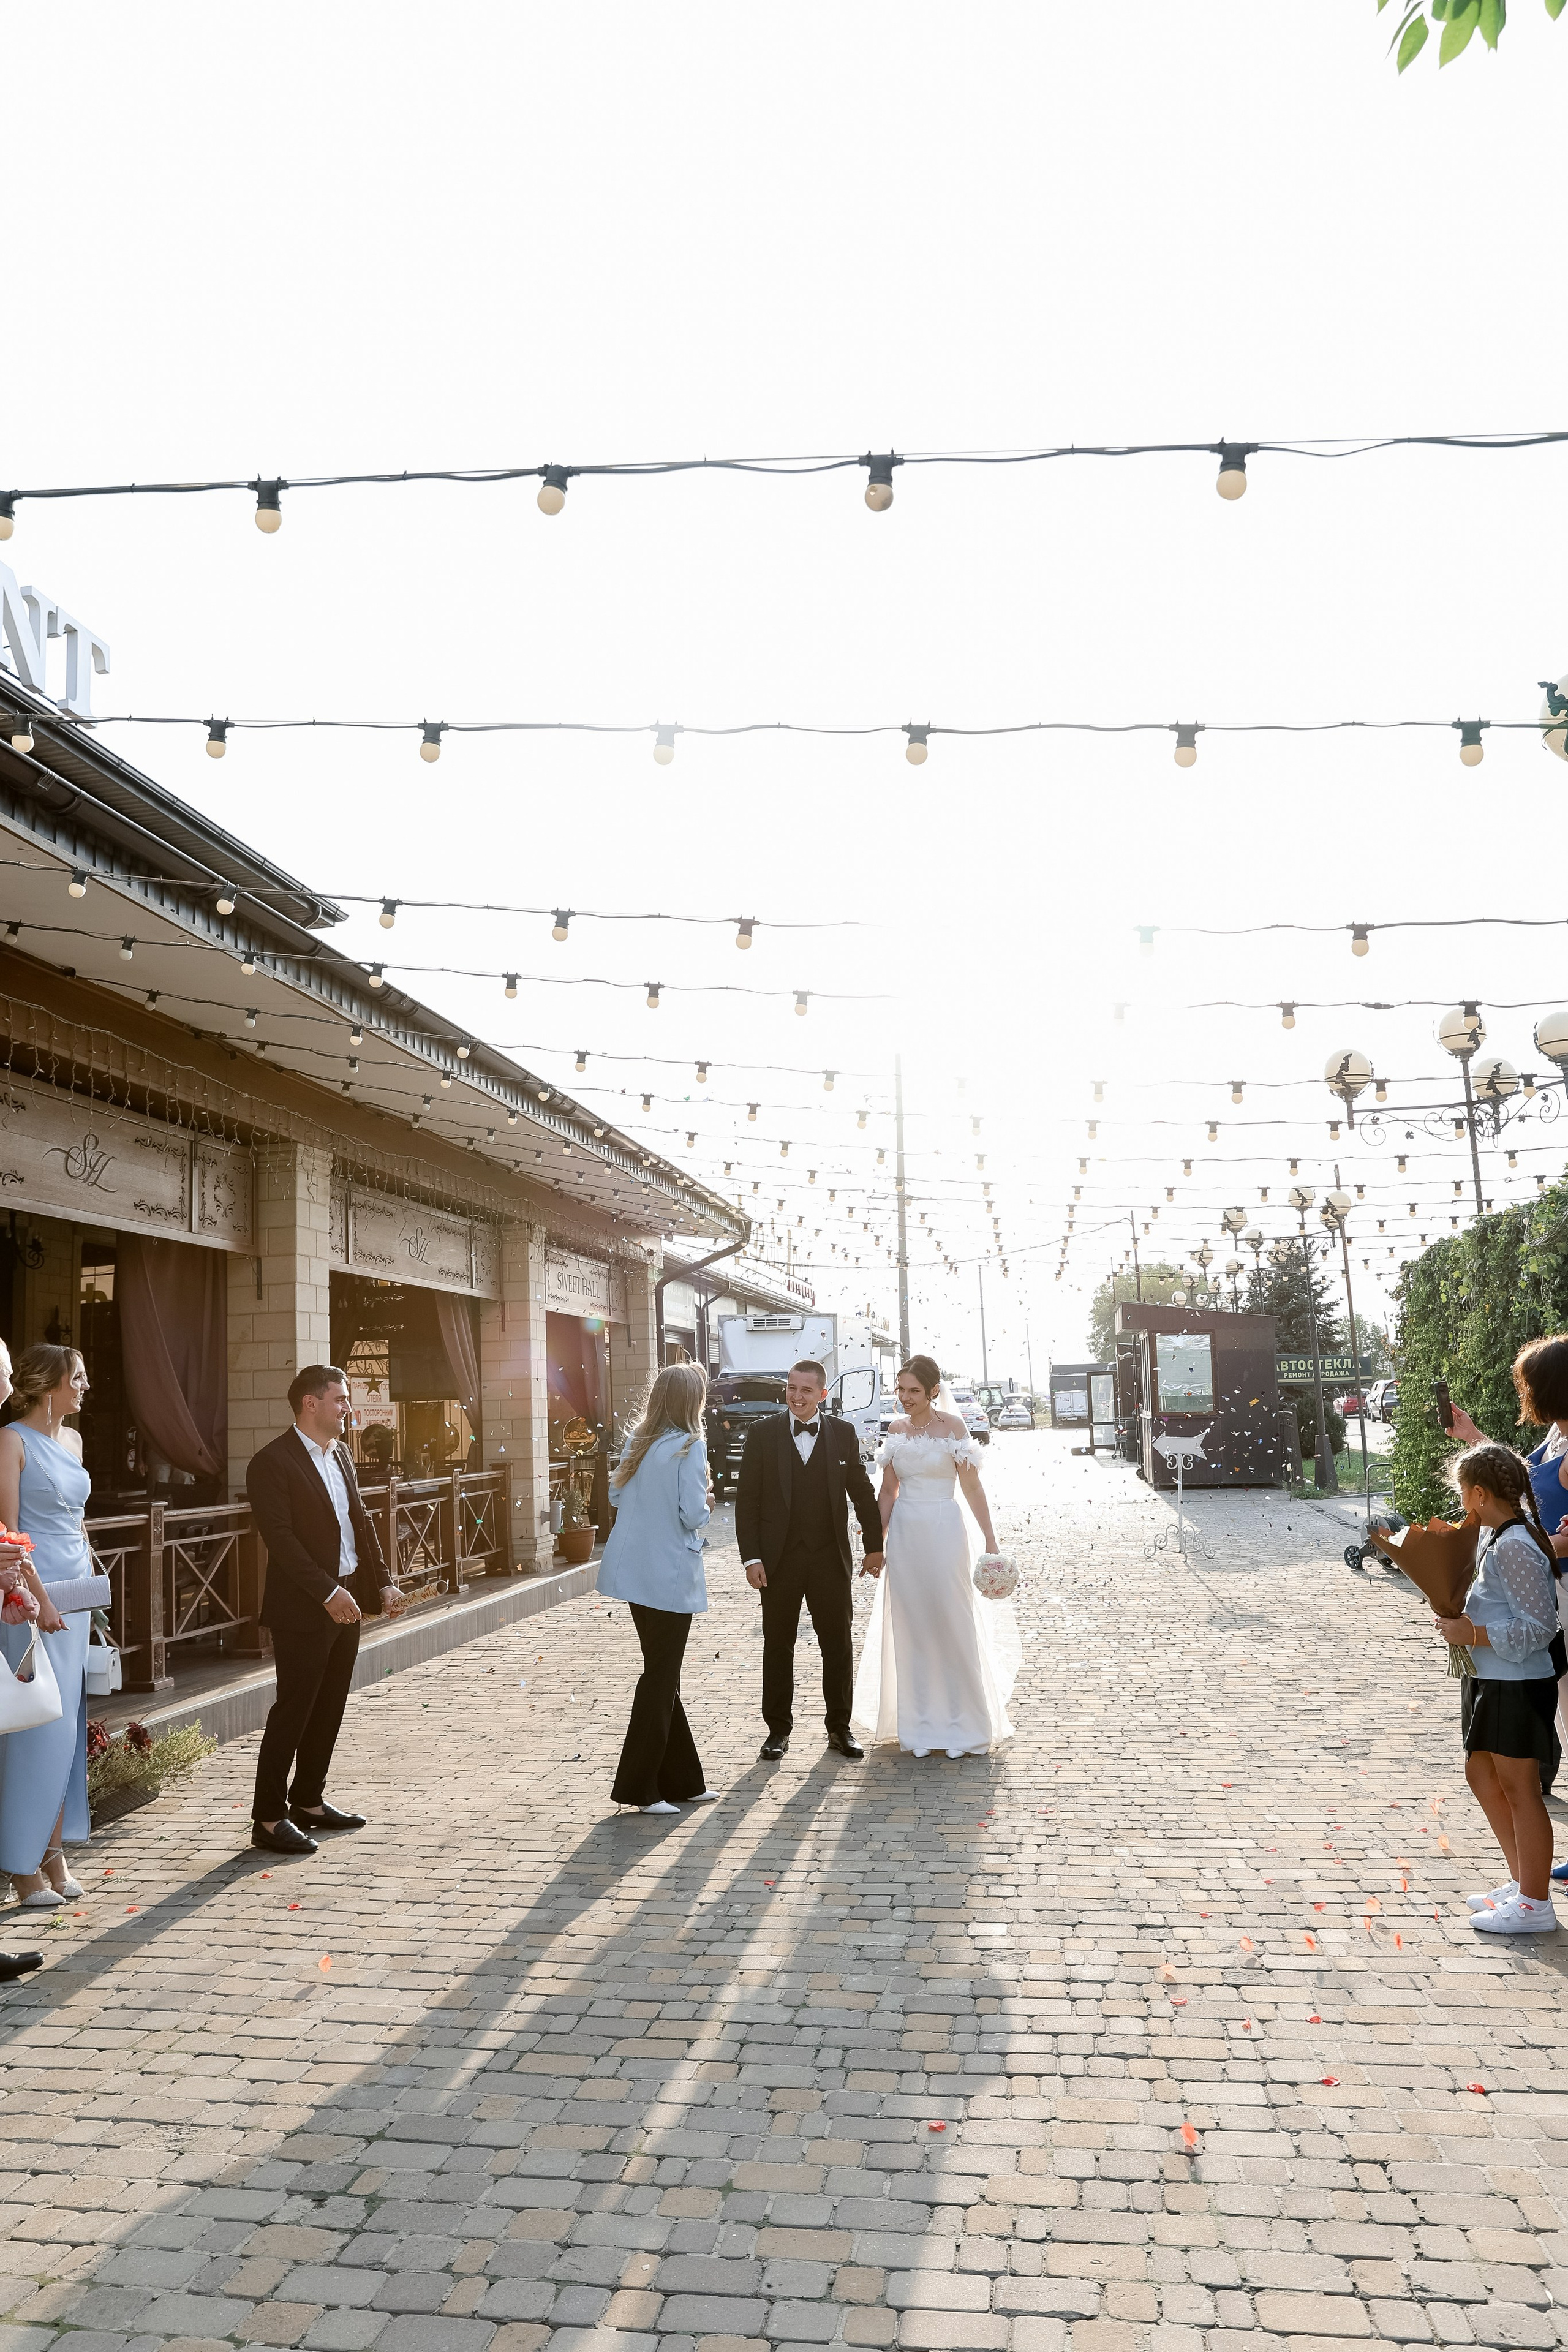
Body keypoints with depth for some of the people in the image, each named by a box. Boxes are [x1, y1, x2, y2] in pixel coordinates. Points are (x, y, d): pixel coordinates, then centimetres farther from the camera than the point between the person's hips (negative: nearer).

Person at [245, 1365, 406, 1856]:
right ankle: (269, 1819, 6)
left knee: (329, 1708, 14)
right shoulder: (272, 1462, -13)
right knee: (293, 1709, -3)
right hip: (303, 1609, -8)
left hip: (345, 1600, 8)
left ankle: (309, 1802, 26)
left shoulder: (340, 1453, 13)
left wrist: (383, 1580, 8)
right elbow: (280, 1539, -19)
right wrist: (328, 1592, -23)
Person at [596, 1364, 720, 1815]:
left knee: (662, 1676, 15)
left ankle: (682, 1781, 24)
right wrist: (708, 1505, 2)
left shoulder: (638, 1443, 7)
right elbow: (693, 1515, -18)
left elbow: (616, 1493, 13)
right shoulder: (689, 1447, -14)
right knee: (661, 1680, 3)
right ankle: (638, 1786, 8)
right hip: (670, 1574, -8)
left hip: (635, 1570, 8)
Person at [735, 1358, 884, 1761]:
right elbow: (747, 1498, -3)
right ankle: (778, 1730, 20)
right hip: (779, 1559, -1)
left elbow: (862, 1492, 9)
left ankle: (840, 1728, 21)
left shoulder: (843, 1434, 1)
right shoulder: (763, 1434, -2)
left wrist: (874, 1544, 10)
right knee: (778, 1646, 7)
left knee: (838, 1645, 7)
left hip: (831, 1557, 1)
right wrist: (751, 1557, -8)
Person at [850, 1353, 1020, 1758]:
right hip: (904, 1533, 4)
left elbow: (972, 1487, -6)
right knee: (912, 1631, 8)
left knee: (952, 1626, 1)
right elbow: (888, 1491, 12)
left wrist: (990, 1539, -10)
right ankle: (922, 1727, 17)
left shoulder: (952, 1426, -6)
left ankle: (961, 1726, 13)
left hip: (944, 1531, -4)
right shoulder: (897, 1429, 7)